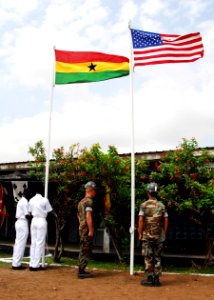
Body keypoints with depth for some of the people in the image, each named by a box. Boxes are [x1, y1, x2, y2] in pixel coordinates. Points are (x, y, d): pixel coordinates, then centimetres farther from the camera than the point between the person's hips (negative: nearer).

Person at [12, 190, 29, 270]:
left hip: (18, 222, 10)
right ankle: (16, 264, -2)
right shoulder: (25, 202, -14)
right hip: (23, 223, -10)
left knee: (18, 243, 11)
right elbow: (27, 215, -17)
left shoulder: (20, 201, 16)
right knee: (21, 244, -5)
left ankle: (15, 263, 15)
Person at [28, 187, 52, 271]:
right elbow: (49, 211, -1)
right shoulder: (44, 200, -10)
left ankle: (32, 264, 12)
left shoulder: (31, 200, 5)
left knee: (33, 243, 10)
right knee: (40, 243, 0)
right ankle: (36, 265, 1)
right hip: (42, 221, -5)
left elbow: (30, 211, 10)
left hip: (34, 220, 5)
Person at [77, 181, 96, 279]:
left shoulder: (81, 201, 15)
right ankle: (81, 272, 0)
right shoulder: (89, 201, -15)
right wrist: (91, 230, -20)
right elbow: (88, 217, -22)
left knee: (83, 250, 15)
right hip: (87, 229, -10)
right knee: (86, 251, -3)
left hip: (82, 229, 10)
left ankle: (81, 270, 21)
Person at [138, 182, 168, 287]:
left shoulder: (144, 205, -6)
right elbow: (166, 221, 3)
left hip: (147, 235, -3)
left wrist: (140, 233, -1)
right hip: (159, 236, 3)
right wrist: (164, 234, 11)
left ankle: (150, 279, 6)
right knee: (157, 257, 10)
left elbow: (141, 220, -10)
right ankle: (156, 279, 13)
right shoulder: (162, 205, 3)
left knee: (148, 258, 4)